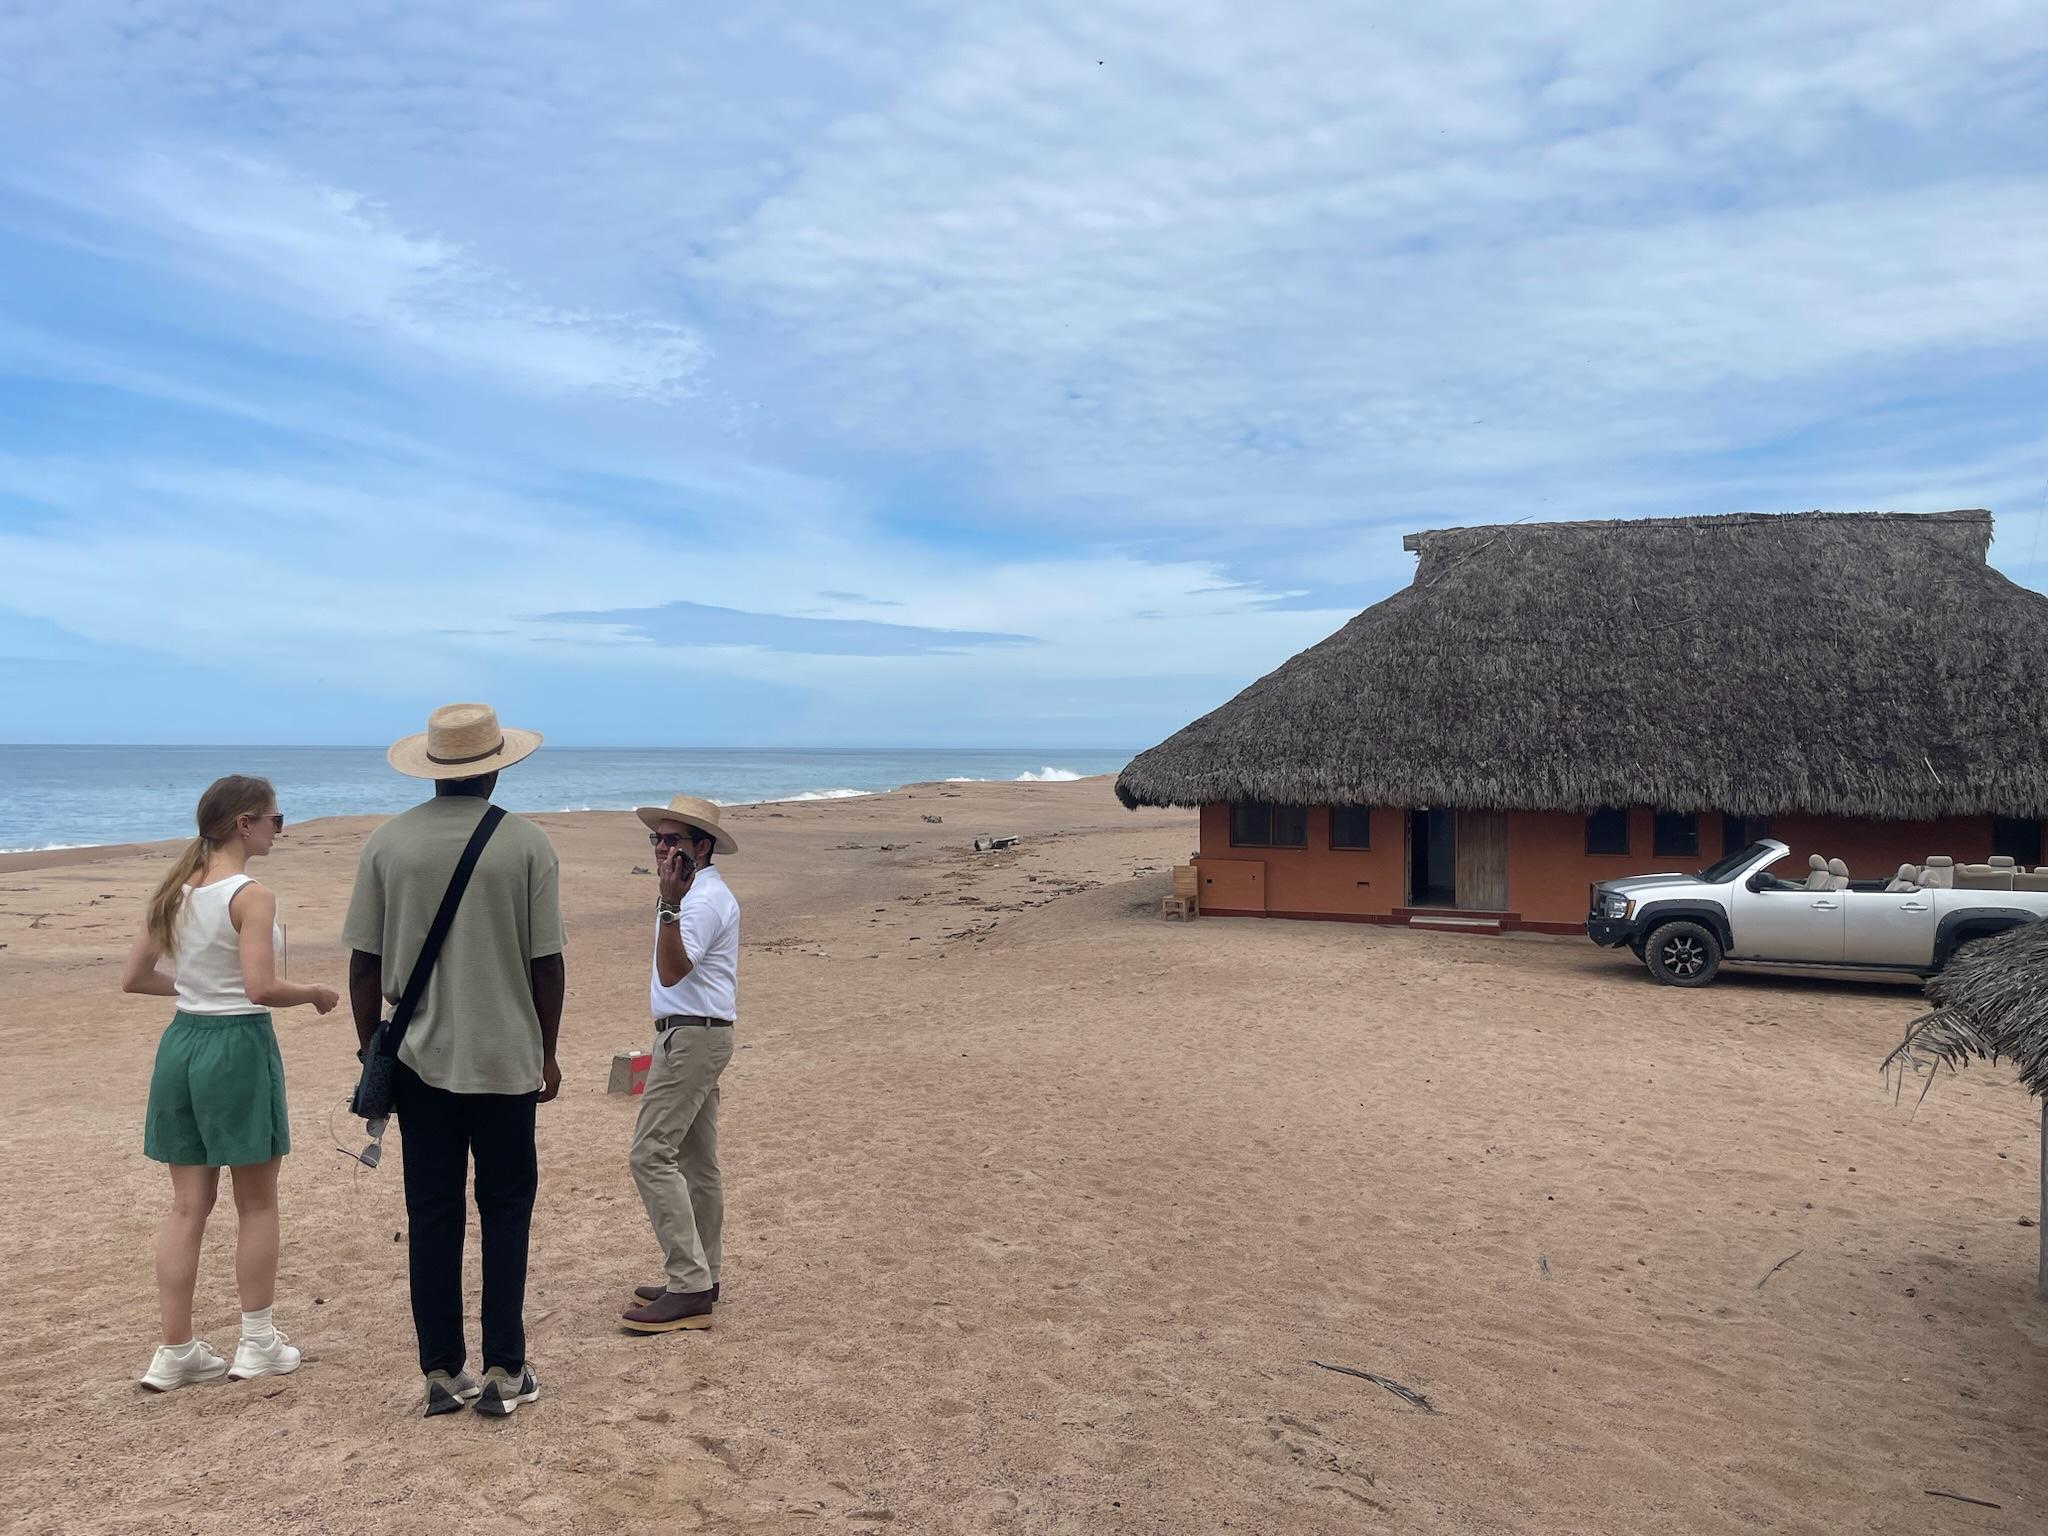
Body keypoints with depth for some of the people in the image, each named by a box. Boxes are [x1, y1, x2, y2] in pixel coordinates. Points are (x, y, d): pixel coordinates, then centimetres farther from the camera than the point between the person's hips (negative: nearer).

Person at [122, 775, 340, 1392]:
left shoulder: (176, 891, 6)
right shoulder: (251, 896, -16)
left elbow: (133, 977, 10)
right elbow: (261, 988, -24)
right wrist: (316, 993, -7)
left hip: (181, 1042, 7)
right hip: (238, 1045, -7)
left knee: (188, 1206, 13)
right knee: (257, 1204, 8)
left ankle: (175, 1352, 18)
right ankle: (258, 1344, 18)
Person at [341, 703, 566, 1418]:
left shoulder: (388, 843, -2)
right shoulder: (526, 843, -8)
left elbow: (364, 964, 0)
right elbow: (546, 963, -5)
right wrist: (547, 1052, 7)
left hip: (420, 1059, 2)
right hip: (506, 1059, -2)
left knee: (433, 1218, 10)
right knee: (505, 1213, 10)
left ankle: (443, 1374, 17)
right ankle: (503, 1372, 12)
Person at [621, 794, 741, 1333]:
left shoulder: (705, 899, -17)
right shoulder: (699, 892, 17)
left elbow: (672, 971, -30)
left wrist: (668, 904, -35)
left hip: (692, 1038, -11)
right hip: (695, 1036, 11)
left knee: (652, 1154, -13)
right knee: (696, 1160, 14)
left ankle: (689, 1288, -11)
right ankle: (700, 1280, 22)